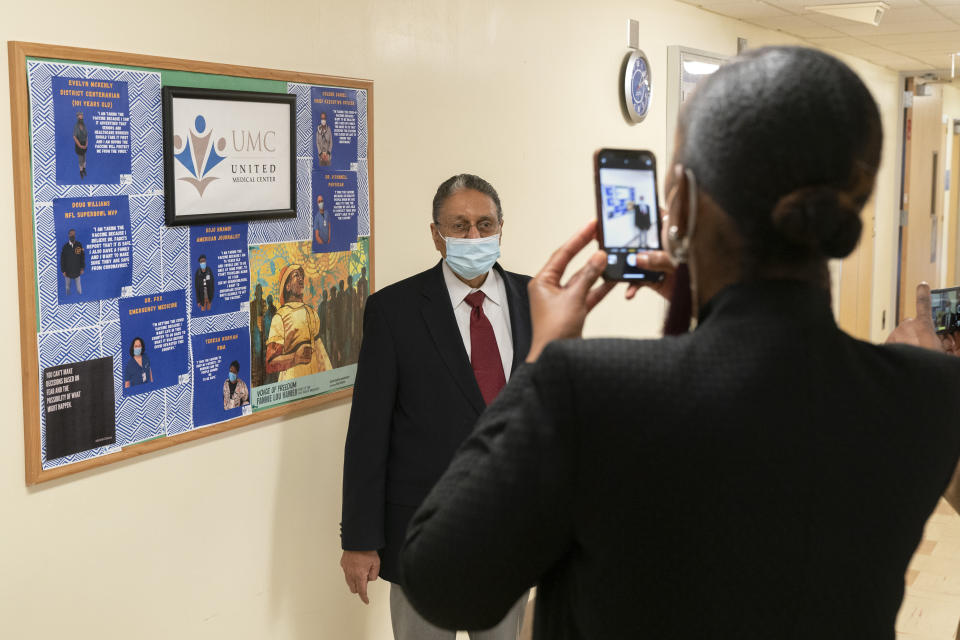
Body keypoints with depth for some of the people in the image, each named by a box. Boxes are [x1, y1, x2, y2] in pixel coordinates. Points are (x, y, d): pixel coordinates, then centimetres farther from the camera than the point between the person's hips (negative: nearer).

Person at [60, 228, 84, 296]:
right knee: (67, 287, 8)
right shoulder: (65, 246, -3)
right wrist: (63, 270, -3)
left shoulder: (79, 245, -1)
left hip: (77, 271, 0)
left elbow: (82, 257, 3)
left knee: (79, 288, 3)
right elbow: (62, 259, 1)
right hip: (68, 271, 0)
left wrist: (82, 268, -2)